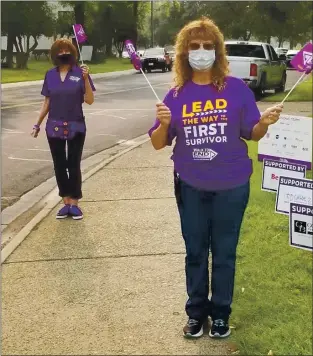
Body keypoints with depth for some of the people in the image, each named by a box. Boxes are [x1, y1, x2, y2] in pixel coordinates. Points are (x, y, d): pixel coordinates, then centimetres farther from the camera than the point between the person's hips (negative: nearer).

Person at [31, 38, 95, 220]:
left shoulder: (80, 72, -6)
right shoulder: (50, 75, 3)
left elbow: (90, 100, -9)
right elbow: (47, 102, 10)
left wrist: (86, 78, -21)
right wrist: (38, 124, 10)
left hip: (76, 127, -3)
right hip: (54, 127, 3)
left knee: (74, 165, 1)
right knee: (59, 165, 7)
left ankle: (75, 203, 11)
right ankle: (66, 202, 17)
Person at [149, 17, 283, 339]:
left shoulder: (236, 88, -6)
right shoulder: (176, 94, -1)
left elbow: (252, 135, -1)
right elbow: (158, 144, 0)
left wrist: (264, 123, -22)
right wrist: (164, 123, -20)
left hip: (231, 186, -1)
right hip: (191, 187, 2)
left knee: (224, 252, 12)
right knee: (195, 252, 14)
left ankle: (220, 312, 29)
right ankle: (196, 311, 30)